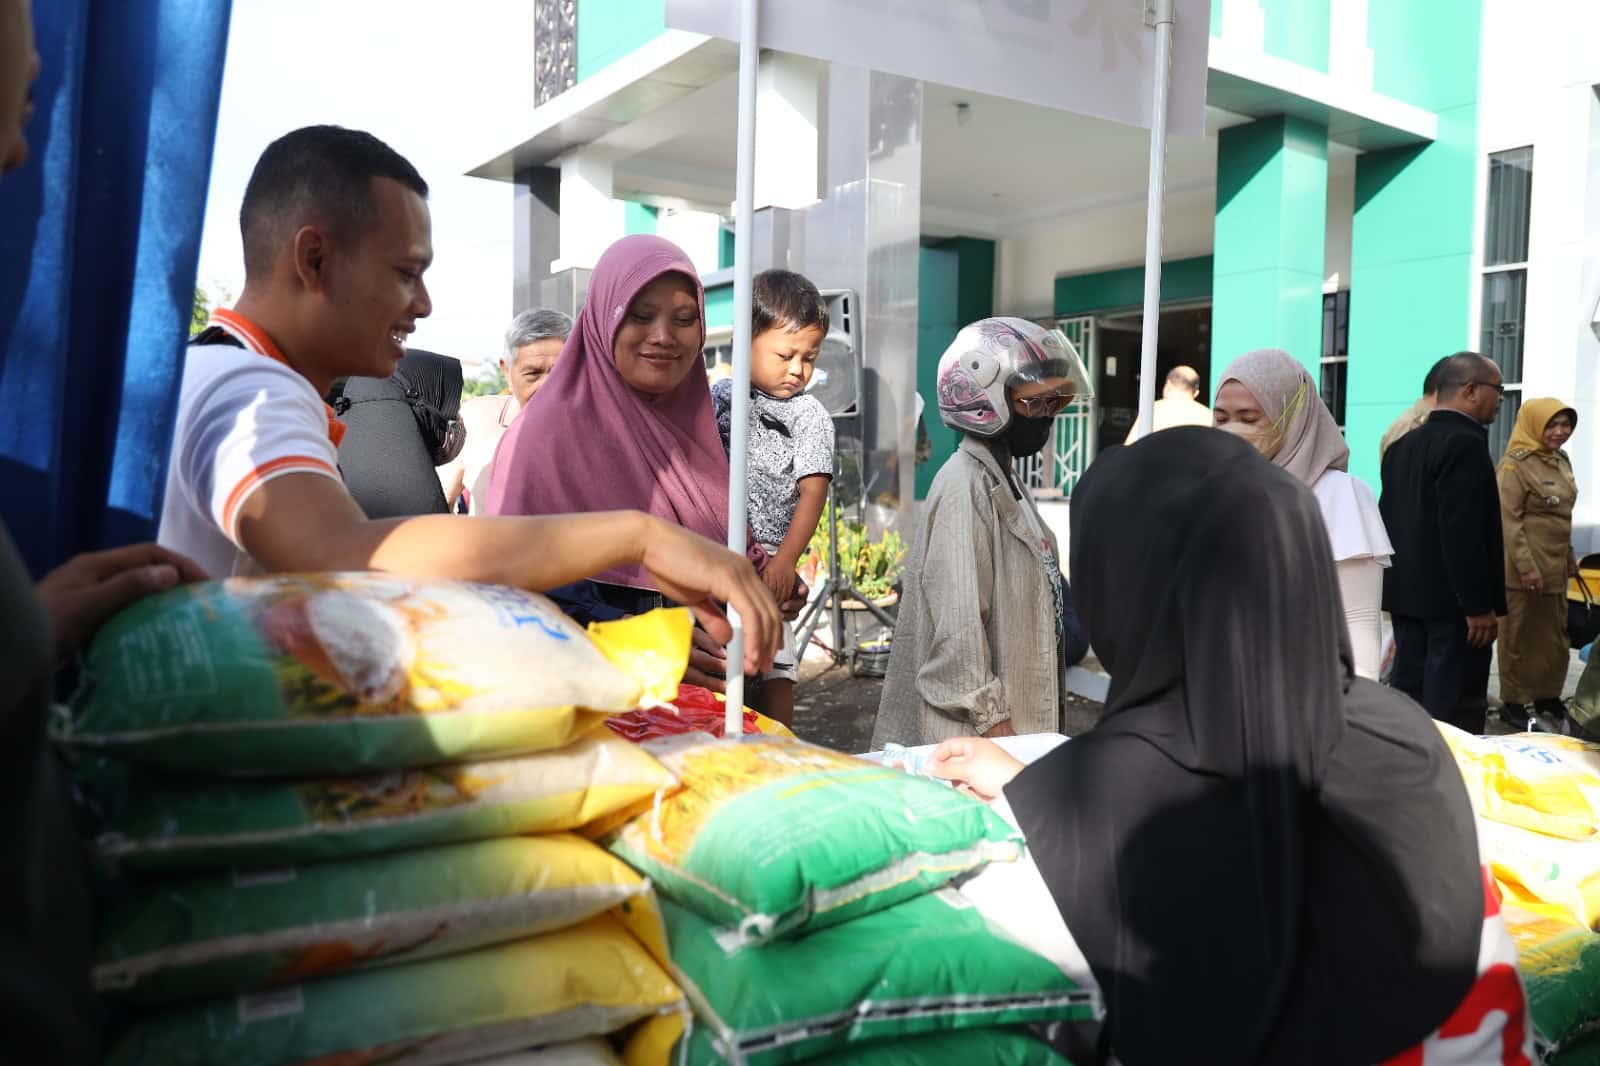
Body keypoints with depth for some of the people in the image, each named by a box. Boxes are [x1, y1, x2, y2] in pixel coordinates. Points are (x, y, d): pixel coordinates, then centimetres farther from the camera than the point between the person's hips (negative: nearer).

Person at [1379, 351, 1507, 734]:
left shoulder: (1403, 444, 12)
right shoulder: (1465, 443, -15)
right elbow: (1463, 534, -22)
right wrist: (1479, 605, -19)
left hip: (1408, 592, 9)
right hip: (1451, 598, -9)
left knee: (1407, 694, 13)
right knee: (1455, 708, -2)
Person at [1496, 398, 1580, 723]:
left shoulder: (1562, 461, 12)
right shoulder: (1515, 464, -13)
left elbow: (1562, 517, 20)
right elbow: (1508, 519, -17)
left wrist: (1570, 558, 19)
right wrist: (1526, 566, -20)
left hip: (1555, 566, 8)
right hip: (1524, 567, -8)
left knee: (1555, 633, 14)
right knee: (1520, 634, 1)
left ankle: (1548, 694, 27)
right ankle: (1513, 700, 10)